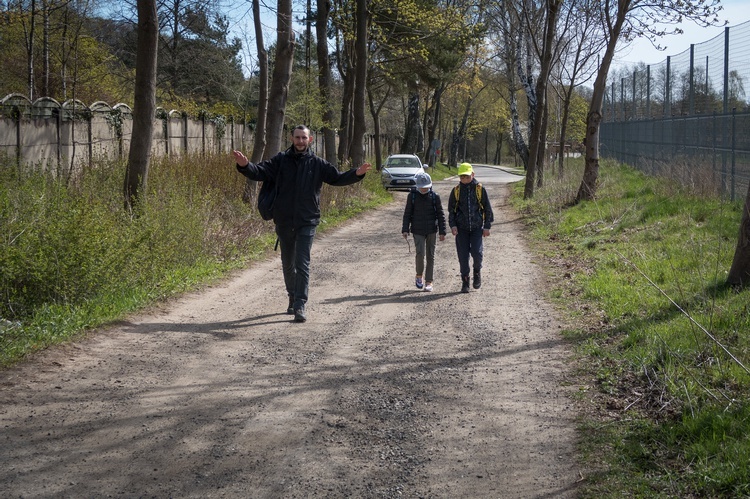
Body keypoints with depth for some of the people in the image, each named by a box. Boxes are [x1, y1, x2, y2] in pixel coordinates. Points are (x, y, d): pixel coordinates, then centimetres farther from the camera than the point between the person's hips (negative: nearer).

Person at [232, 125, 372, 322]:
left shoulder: (317, 164, 2)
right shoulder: (281, 160, 1)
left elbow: (338, 178, 3)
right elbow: (260, 172, -8)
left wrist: (357, 174, -14)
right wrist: (245, 165, -28)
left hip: (307, 222, -2)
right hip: (284, 222, 2)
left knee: (302, 265, -9)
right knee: (287, 264, 16)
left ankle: (300, 306, -9)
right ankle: (293, 297, 35)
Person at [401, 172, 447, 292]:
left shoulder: (434, 196, -1)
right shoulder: (412, 196, -1)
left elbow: (440, 215, 3)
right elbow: (407, 214, 5)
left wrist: (442, 231, -1)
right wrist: (405, 229, -2)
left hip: (432, 231, 1)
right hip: (418, 231, -1)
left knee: (430, 256, 4)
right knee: (420, 253, -14)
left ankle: (429, 282, 13)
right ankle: (419, 276, 11)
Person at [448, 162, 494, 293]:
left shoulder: (480, 189, 1)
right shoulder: (456, 191, 5)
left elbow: (487, 209, 5)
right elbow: (451, 210, 9)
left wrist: (487, 226, 1)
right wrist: (452, 225, -4)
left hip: (476, 227, -1)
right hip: (461, 228, 2)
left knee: (477, 252, -14)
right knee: (463, 256, 1)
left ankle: (477, 270, 16)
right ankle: (465, 281, 12)